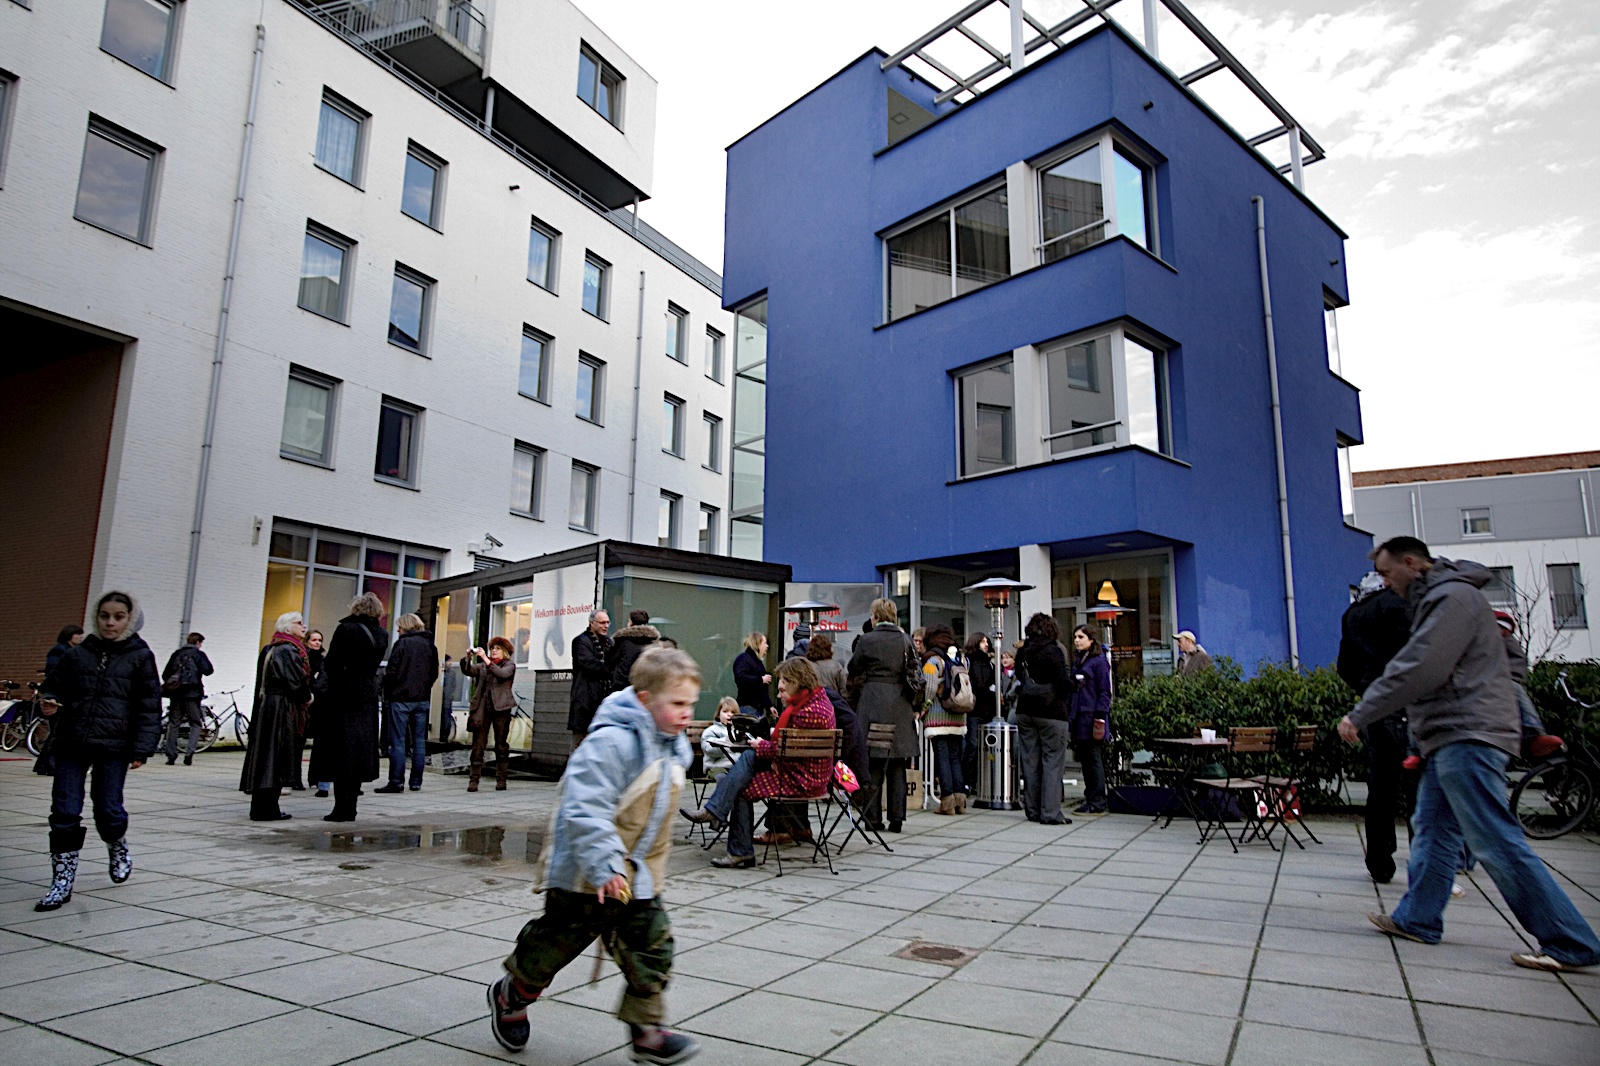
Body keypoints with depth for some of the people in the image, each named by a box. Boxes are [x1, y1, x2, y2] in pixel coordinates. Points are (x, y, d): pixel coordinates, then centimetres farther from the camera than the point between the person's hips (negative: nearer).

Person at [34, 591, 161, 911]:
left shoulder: (141, 656, 0)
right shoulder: (76, 654, 7)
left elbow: (149, 707, -1)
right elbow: (56, 690, 17)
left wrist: (141, 749, -7)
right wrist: (48, 707, -8)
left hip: (114, 746, -2)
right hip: (71, 744, 3)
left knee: (108, 811, 1)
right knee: (64, 813, 1)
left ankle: (118, 848, 34)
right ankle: (62, 881, 13)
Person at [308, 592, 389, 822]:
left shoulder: (346, 630, -12)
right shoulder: (382, 635, 4)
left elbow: (330, 663, -9)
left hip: (342, 698, -5)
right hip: (367, 699, 5)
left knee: (341, 752, 1)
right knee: (360, 751, 10)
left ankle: (342, 808, 1)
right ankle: (350, 807, 15)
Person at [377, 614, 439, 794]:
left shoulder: (402, 643, -8)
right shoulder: (430, 645, 9)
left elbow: (392, 671, -10)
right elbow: (435, 673, 11)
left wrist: (387, 695, 0)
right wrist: (424, 688, 15)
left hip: (401, 698, -5)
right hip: (422, 699, 5)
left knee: (398, 741, -1)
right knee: (419, 740, 8)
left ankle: (396, 781, -3)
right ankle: (416, 782, 11)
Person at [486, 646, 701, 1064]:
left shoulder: (673, 746, 3)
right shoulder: (610, 742, -26)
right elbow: (584, 810, -30)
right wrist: (606, 866, -33)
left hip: (638, 874, 7)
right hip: (585, 873, -7)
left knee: (653, 946, 4)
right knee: (557, 941, 12)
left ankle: (646, 1032, 18)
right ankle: (510, 996, 40)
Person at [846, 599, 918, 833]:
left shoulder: (866, 640, -3)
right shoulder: (905, 640, 5)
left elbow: (854, 674, 4)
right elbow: (914, 674, 7)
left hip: (872, 703, -3)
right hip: (900, 706, 3)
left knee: (873, 763, 3)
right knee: (897, 764, 8)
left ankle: (873, 817, 5)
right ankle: (896, 818, 9)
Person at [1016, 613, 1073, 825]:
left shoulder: (1022, 652, 7)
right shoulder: (1053, 650, -10)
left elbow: (1019, 679, 9)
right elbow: (1064, 682, -13)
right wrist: (1064, 696, 4)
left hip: (1025, 712, 6)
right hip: (1051, 712, -5)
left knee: (1030, 761, 9)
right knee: (1052, 762, -1)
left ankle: (1032, 810, 15)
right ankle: (1050, 813, -2)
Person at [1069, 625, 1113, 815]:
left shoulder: (1099, 661, -7)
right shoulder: (1077, 661, 17)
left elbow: (1104, 692, -11)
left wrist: (1100, 717, -17)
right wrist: (1070, 716, 14)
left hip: (1092, 718, -8)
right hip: (1078, 717, 8)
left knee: (1094, 759, -3)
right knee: (1084, 759, 11)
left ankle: (1097, 803, 3)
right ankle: (1089, 798, 19)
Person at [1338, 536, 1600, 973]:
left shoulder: (1453, 596, -12)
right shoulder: (1436, 599, 20)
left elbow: (1418, 669, -20)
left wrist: (1360, 714, -16)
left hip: (1468, 737, -10)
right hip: (1451, 738, 10)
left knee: (1496, 842, -6)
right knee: (1432, 832, 12)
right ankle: (1417, 919, 19)